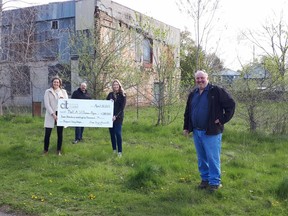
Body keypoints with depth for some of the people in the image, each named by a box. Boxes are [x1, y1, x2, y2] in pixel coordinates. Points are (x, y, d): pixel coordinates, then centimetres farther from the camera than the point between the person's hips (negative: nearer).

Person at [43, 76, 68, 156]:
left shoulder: (63, 91, 10)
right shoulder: (48, 91, 3)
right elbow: (47, 104, -5)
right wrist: (53, 114, -15)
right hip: (51, 115, -2)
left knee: (60, 133, 5)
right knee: (47, 133, 0)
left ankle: (59, 150, 16)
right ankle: (45, 150, 14)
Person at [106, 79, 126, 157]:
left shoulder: (122, 95, -1)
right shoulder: (110, 94, 10)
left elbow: (122, 107, -8)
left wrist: (116, 116, -19)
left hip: (118, 117, -4)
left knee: (118, 133, -9)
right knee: (112, 133, 7)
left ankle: (120, 151, -4)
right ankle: (114, 150, 19)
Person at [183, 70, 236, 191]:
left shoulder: (216, 91, -7)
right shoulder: (193, 94, 12)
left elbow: (230, 104, -9)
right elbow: (187, 112, 21)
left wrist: (223, 120, -12)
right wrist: (186, 127, 15)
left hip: (211, 132, -6)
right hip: (196, 132, 6)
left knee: (212, 158, -2)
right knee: (201, 158, 14)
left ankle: (215, 182, 10)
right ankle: (205, 179, 28)